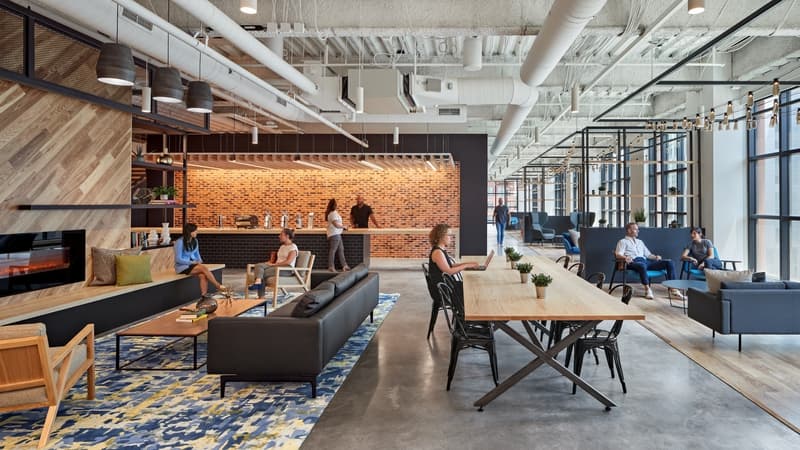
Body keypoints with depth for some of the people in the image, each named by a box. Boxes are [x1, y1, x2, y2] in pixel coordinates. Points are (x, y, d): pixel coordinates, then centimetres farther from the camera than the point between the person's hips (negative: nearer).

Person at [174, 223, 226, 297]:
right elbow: (178, 259, -15)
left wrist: (199, 261, -4)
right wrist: (192, 262, -19)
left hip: (193, 264, 6)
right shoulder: (179, 242, -15)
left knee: (203, 275, -27)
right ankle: (218, 286, -22)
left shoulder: (195, 241, 6)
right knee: (204, 268, -28)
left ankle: (204, 296, -32)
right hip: (183, 266, -6)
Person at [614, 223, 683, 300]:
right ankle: (647, 289, -29)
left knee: (669, 262, -11)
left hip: (645, 261, 6)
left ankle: (673, 288, -17)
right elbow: (618, 255, -2)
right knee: (642, 265, -43)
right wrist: (625, 257, -24)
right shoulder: (623, 241, 14)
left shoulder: (640, 241, 33)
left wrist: (655, 257, 7)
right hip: (633, 262, -6)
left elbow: (647, 254, 29)